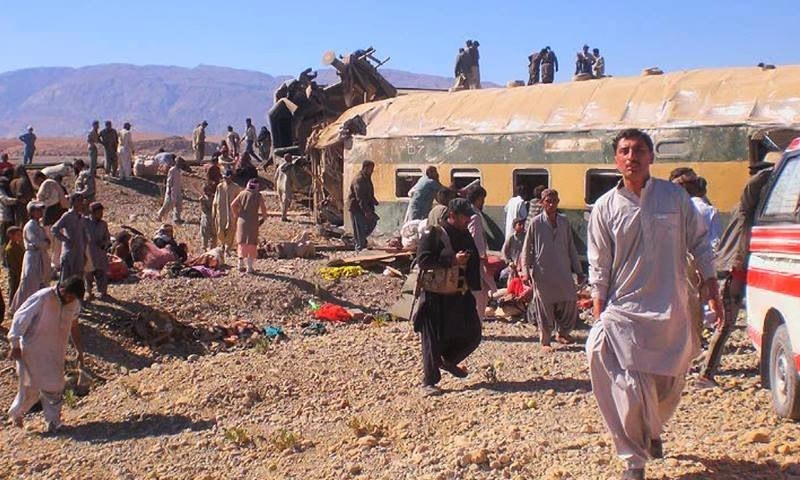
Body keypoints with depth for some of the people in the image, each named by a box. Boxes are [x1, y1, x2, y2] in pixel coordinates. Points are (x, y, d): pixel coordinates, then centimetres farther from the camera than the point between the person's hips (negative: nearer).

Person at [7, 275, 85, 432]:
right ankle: (16, 413, 21)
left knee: (55, 385, 6)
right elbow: (20, 317, -17)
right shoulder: (42, 298, -21)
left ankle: (53, 420, 18)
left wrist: (80, 351, 15)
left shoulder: (74, 304, -2)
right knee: (31, 386, 0)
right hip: (33, 350, -5)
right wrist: (15, 345, -17)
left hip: (56, 352, 5)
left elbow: (73, 326, 13)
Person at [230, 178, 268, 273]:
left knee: (242, 243, 16)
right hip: (253, 222, -3)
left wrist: (236, 215, 12)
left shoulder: (242, 193, 5)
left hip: (242, 220, 3)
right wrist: (263, 218, 9)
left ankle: (241, 264, 14)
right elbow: (263, 208, -7)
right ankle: (250, 267, 4)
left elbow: (232, 205, 0)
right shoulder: (258, 196, -3)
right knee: (252, 244, 5)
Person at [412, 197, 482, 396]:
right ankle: (429, 383, 11)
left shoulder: (466, 236, 12)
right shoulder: (433, 233, -10)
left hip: (460, 297, 7)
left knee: (472, 335, 8)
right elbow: (423, 259, -21)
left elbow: (473, 266, 20)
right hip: (434, 297, -7)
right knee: (433, 341, -1)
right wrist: (452, 260, -24)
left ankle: (449, 361, 33)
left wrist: (475, 288, 12)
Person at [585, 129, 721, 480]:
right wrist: (598, 316, -2)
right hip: (624, 311, -2)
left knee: (669, 386, 15)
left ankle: (652, 430, 46)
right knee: (631, 388, -9)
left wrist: (712, 291, 5)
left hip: (672, 312, 2)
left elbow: (699, 243, 8)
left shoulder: (675, 196, 0)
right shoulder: (605, 208, -2)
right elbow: (599, 267, 1)